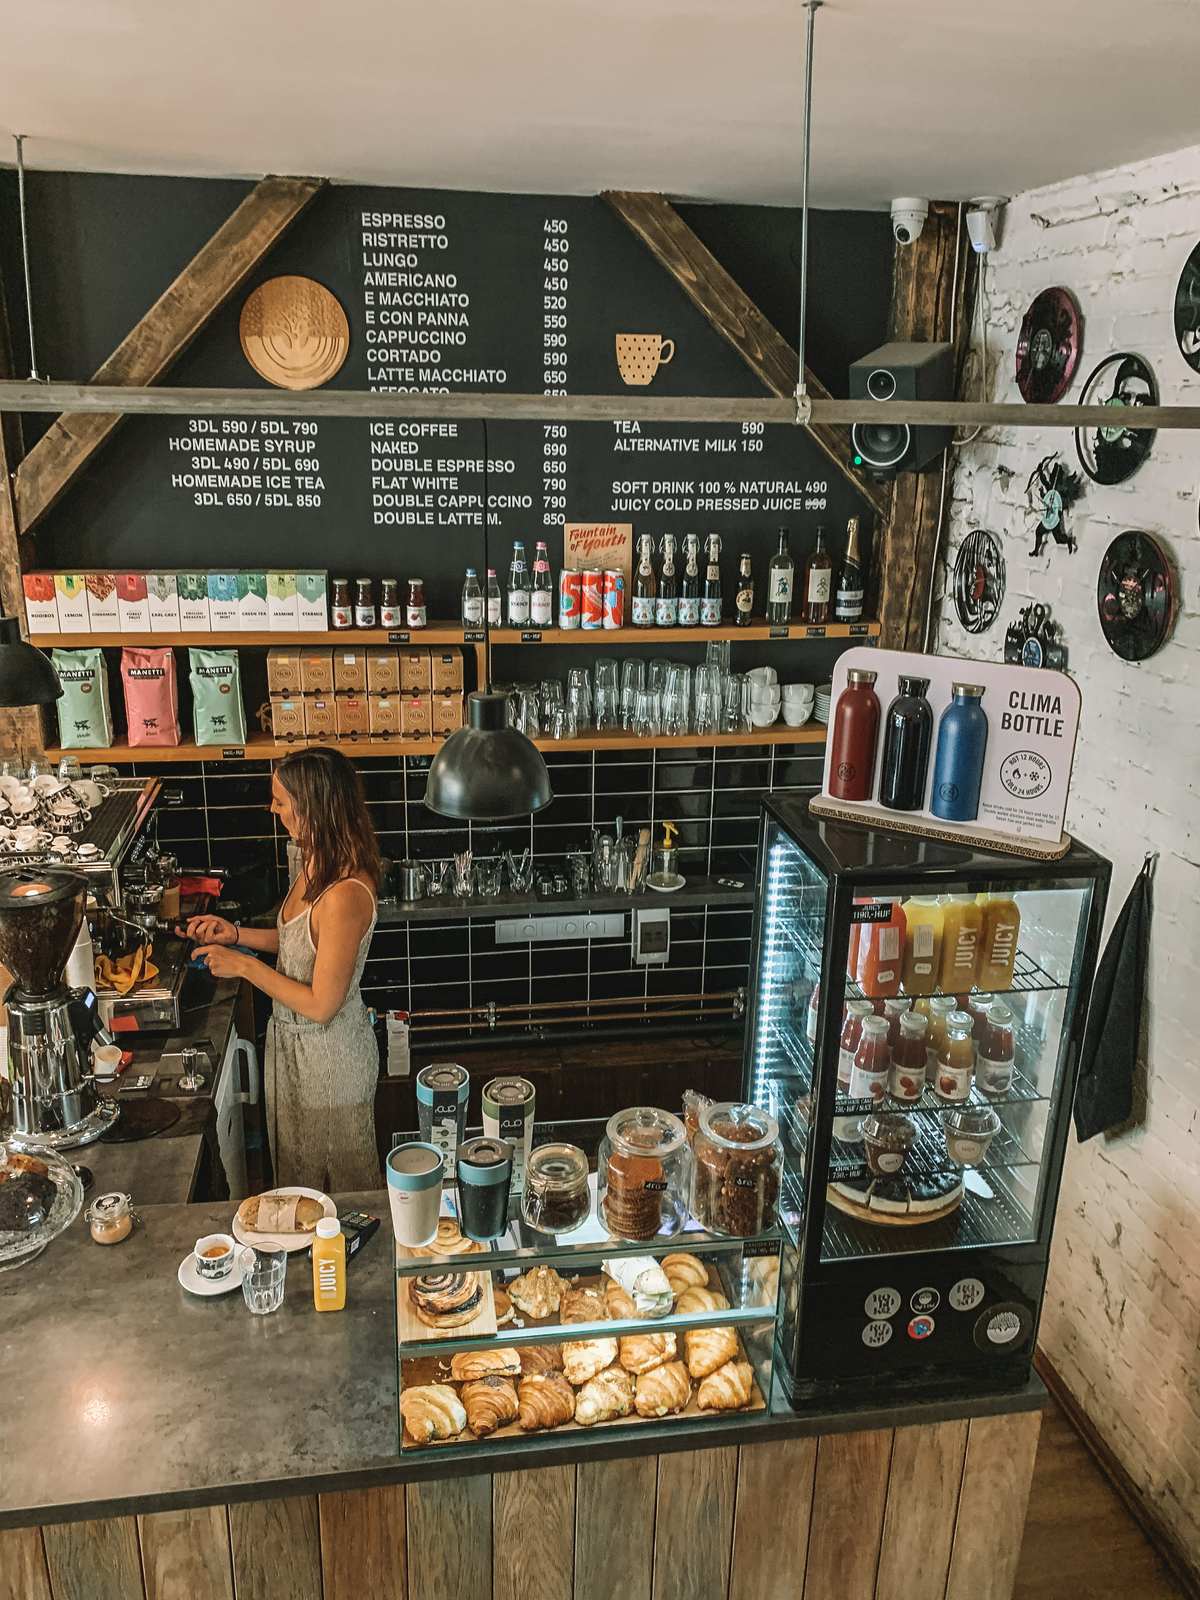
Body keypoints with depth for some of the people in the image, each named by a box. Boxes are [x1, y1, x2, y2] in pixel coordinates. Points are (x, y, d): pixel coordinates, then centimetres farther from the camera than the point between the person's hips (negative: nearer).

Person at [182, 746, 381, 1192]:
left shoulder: (345, 895, -33)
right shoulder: (315, 864, -3)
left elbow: (321, 1005, -27)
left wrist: (244, 966, -20)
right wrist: (237, 934, 2)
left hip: (329, 1056, -9)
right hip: (293, 1042, 9)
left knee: (342, 1189, 16)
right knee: (296, 1174, 28)